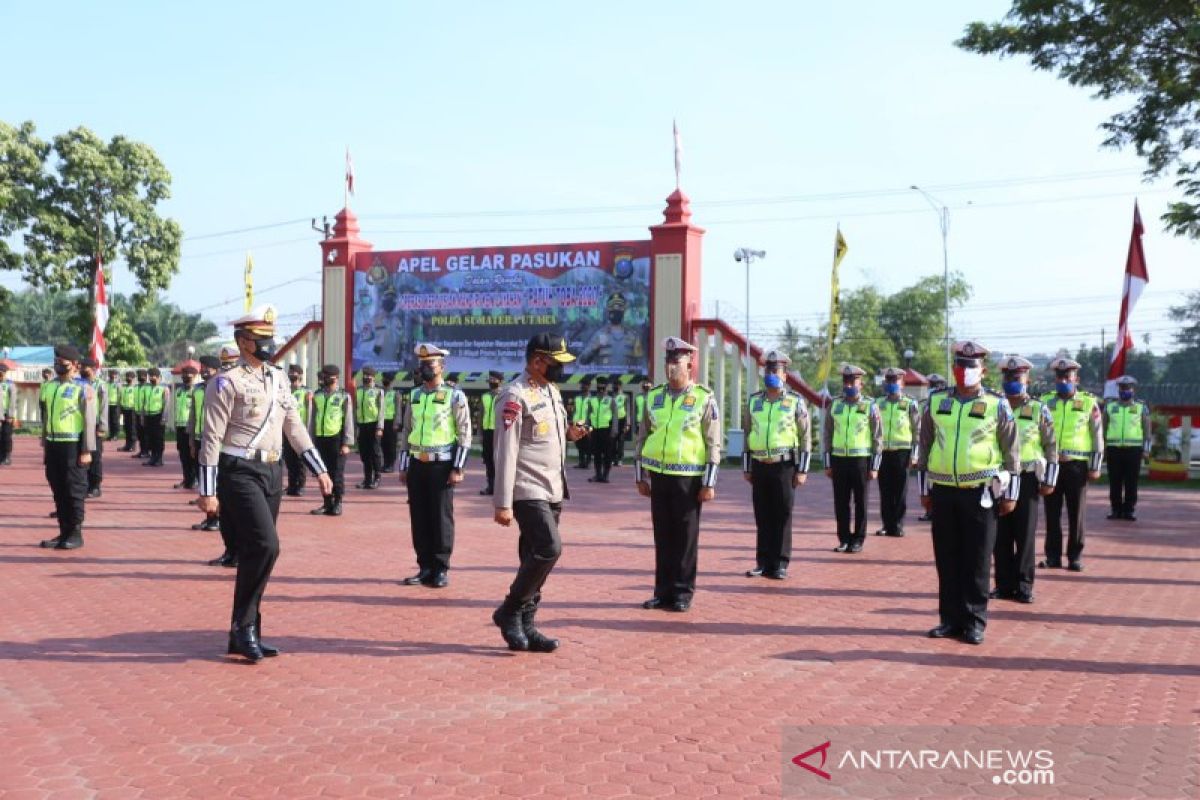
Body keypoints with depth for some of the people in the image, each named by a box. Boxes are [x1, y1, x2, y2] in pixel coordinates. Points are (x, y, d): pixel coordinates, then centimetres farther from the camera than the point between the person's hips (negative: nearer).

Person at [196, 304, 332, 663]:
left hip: (272, 472, 7)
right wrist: (207, 491, -14)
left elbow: (294, 426, 17)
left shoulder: (277, 377, 12)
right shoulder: (226, 382, -9)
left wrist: (320, 470, 14)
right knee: (265, 546, -19)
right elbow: (211, 439, -11)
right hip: (240, 473, -7)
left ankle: (244, 634, 19)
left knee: (253, 552, 10)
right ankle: (244, 626, -4)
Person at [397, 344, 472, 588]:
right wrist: (403, 467, 11)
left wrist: (458, 468, -12)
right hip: (417, 464, 5)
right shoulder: (414, 395, 11)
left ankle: (441, 569, 9)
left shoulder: (454, 396, -4)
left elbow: (465, 434, -7)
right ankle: (425, 568, 17)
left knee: (441, 517, 0)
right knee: (418, 517, 7)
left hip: (441, 465, -5)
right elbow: (406, 432, 15)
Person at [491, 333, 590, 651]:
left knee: (536, 557, 9)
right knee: (549, 549, -17)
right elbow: (505, 452, -17)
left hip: (553, 492, 9)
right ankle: (509, 612, 0)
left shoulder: (553, 391, 13)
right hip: (528, 491, -8)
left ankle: (525, 626, 17)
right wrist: (503, 503, -19)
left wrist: (569, 433, 4)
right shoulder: (515, 397, -14)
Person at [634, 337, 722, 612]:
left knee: (686, 537, 4)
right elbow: (643, 438, 12)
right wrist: (640, 476, 9)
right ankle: (663, 591, 18)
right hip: (659, 475, 4)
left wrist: (709, 483, -9)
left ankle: (683, 592, 14)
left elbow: (713, 444, -5)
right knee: (662, 536, 9)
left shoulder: (704, 398, -4)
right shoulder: (654, 396, 8)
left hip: (688, 477, -4)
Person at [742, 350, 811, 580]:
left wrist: (802, 470, -7)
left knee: (782, 516, 1)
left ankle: (780, 564, 8)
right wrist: (746, 468, 10)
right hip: (760, 466, 3)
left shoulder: (795, 402, -1)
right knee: (762, 517, 6)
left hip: (784, 466, -3)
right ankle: (763, 563, 14)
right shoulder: (753, 401, 9)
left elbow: (806, 438, -2)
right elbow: (747, 435, 13)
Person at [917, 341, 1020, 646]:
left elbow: (1012, 452, 2)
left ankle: (974, 622, 13)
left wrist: (1010, 494, -1)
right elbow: (925, 448, 11)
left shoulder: (997, 406, 0)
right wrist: (925, 489, 9)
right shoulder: (936, 403, 6)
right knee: (946, 560, 8)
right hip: (943, 492, 3)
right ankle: (951, 618, 18)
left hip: (980, 494, -2)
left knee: (977, 562, 3)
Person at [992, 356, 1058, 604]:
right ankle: (1004, 584, 13)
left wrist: (1049, 480, -5)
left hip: (1027, 478, -2)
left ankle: (1024, 586, 10)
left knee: (1025, 535, 2)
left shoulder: (1038, 410, 1)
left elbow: (1051, 446, 1)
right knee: (1000, 535, 4)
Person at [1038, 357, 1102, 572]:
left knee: (1076, 514, 3)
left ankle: (1075, 557, 12)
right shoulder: (1045, 402, 7)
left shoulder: (1089, 403, 2)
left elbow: (1098, 437, 2)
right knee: (1052, 513, 5)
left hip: (1076, 465, -2)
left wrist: (1095, 466, -3)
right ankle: (1053, 556, 13)